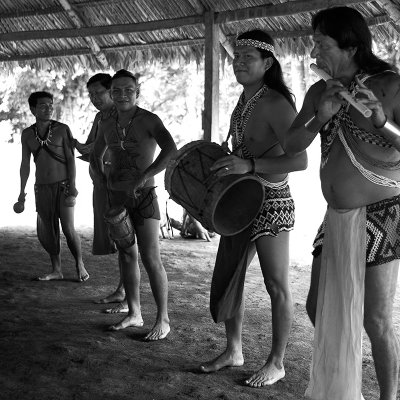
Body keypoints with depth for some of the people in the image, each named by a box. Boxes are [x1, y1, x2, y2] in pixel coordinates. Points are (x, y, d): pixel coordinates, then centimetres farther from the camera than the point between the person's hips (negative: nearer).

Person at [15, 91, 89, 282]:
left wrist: (72, 189, -14)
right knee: (46, 233, 2)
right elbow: (25, 164, 10)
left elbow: (71, 160, -7)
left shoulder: (62, 129, -5)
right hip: (42, 187, 4)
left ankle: (80, 266, 7)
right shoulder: (27, 134, 5)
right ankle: (56, 270, 16)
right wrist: (22, 193, 8)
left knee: (68, 229, -11)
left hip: (62, 185, -3)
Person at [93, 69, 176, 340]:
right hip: (117, 197, 6)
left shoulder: (149, 120, -9)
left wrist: (142, 178, -30)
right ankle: (134, 313, 21)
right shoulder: (107, 126, 9)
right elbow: (94, 152, 28)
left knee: (151, 259, -10)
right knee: (127, 256, 11)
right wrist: (105, 170, 12)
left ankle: (163, 320, -2)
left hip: (143, 196, -6)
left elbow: (170, 151, -25)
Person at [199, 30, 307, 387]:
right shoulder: (244, 101, 10)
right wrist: (222, 165, 8)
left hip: (270, 205, -9)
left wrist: (249, 165, -32)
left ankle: (276, 364, 17)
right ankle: (233, 351, 29)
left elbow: (299, 160, -24)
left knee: (277, 287, 3)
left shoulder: (276, 104, -16)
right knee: (228, 277, 13)